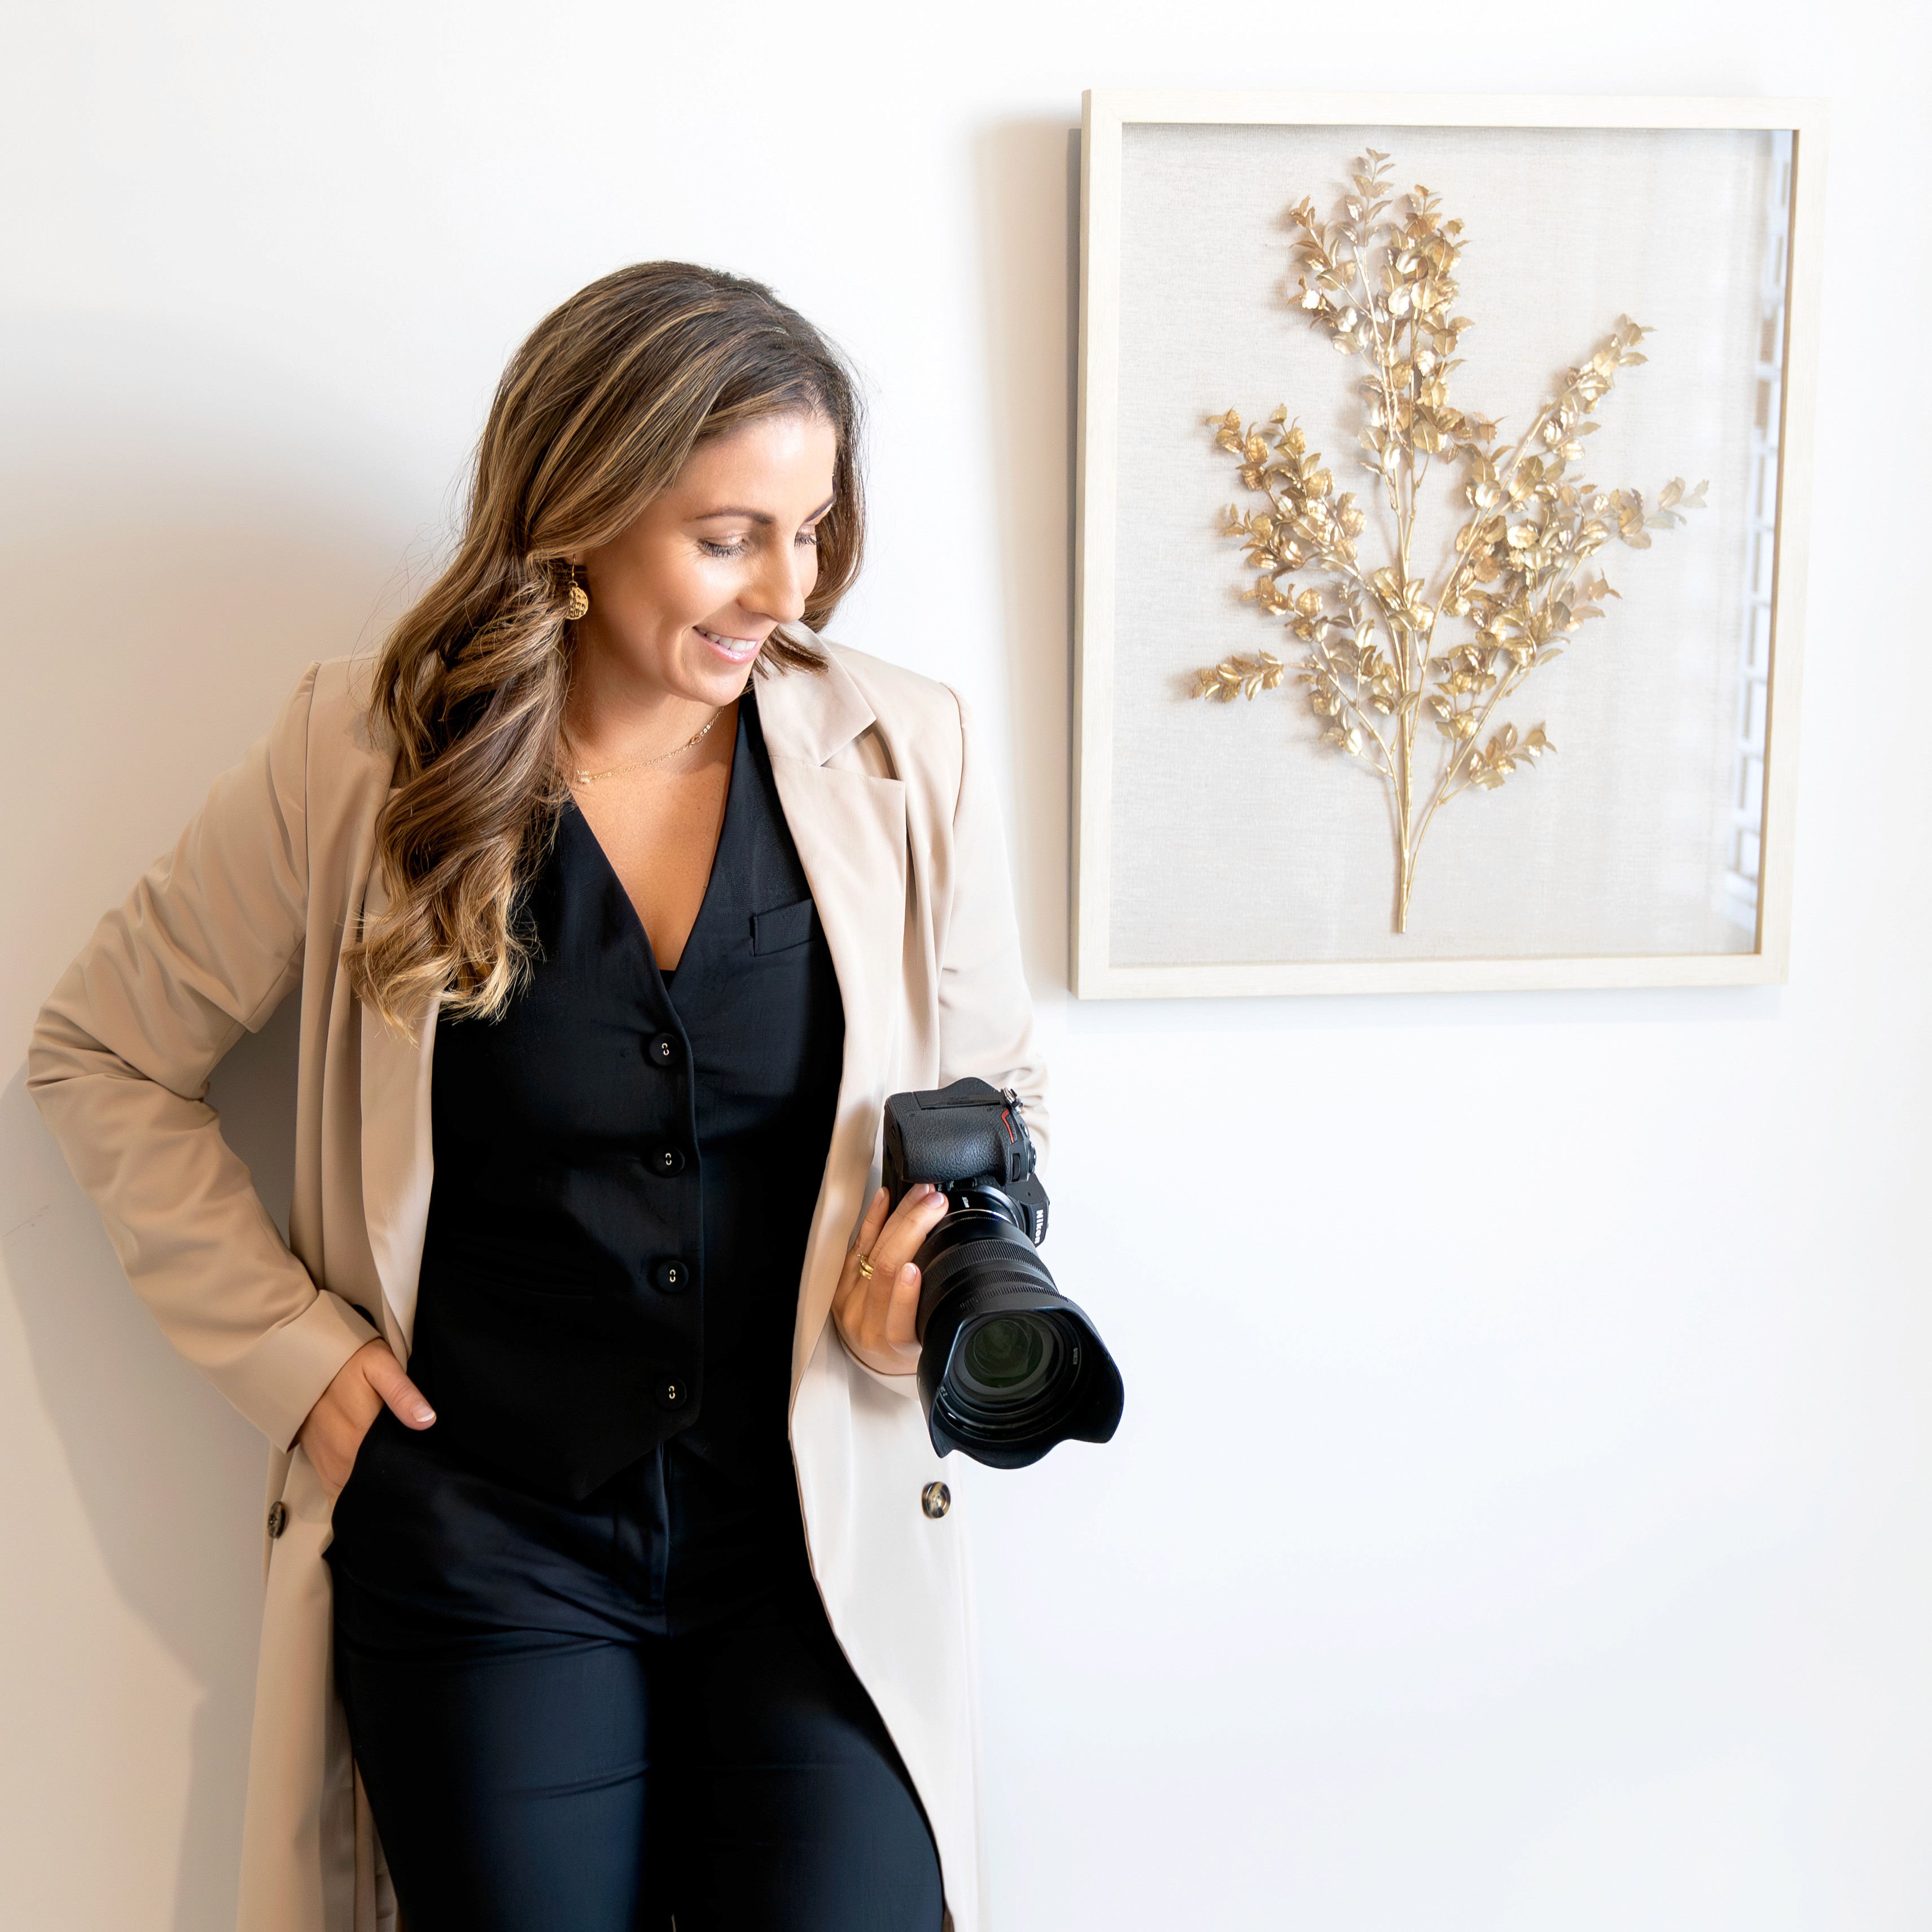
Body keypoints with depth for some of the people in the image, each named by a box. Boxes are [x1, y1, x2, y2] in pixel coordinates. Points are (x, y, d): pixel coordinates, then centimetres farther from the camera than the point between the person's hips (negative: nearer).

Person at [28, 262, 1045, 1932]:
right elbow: (101, 1057, 5)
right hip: (482, 1538, -1)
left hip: (820, 1540, 1)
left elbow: (994, 1086, 10)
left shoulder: (906, 758, -3)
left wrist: (951, 1255, -11)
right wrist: (285, 1345, -2)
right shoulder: (362, 759, -7)